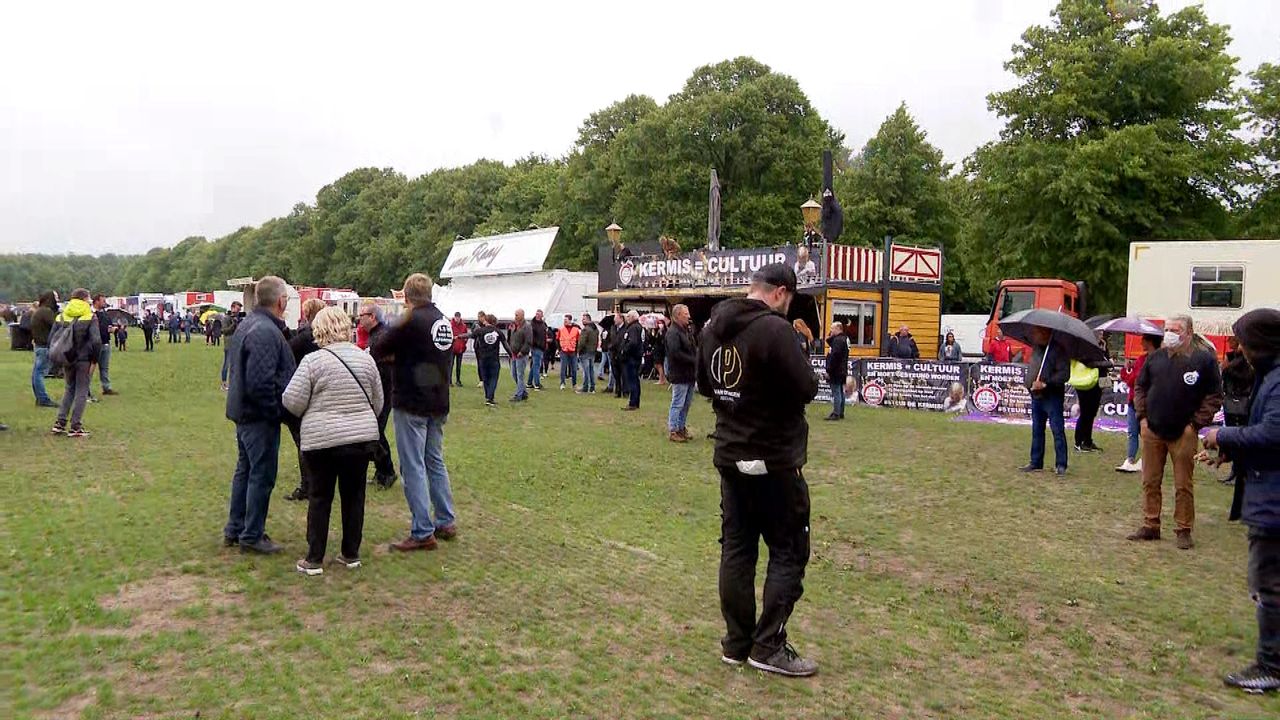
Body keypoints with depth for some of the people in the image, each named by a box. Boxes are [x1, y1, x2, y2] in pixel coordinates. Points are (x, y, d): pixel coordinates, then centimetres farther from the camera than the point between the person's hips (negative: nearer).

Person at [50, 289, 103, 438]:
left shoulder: (62, 316, 6)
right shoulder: (90, 317, -8)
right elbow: (96, 341, -16)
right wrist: (94, 360, -7)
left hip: (68, 360, 5)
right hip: (84, 360, -5)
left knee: (69, 389, 19)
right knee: (81, 392, 3)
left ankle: (60, 423, 13)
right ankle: (75, 427, 1)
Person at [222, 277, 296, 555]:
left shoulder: (246, 325, 12)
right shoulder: (266, 332, -23)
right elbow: (261, 382, -29)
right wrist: (276, 411, -18)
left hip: (243, 412, 11)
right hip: (260, 417, -11)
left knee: (245, 470, 20)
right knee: (262, 476, 0)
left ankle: (234, 529, 30)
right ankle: (252, 536, 9)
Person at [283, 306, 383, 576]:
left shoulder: (312, 360, -10)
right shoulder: (365, 358, 3)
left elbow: (292, 401, -9)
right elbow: (378, 402, 10)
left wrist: (312, 413, 11)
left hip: (323, 440, -3)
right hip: (363, 438, 3)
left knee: (320, 498, 8)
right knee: (354, 496, 13)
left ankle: (314, 559, 13)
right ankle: (351, 554, 21)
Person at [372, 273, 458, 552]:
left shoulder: (412, 321, -16)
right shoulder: (445, 322, 9)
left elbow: (378, 351, -11)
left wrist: (392, 356, 11)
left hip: (411, 405, -8)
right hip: (439, 404, 8)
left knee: (414, 467, -2)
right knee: (436, 462, 17)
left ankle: (423, 533, 0)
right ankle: (446, 523, 23)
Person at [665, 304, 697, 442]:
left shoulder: (687, 330, 17)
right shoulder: (673, 332, -14)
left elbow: (693, 348, 20)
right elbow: (676, 353, -24)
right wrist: (694, 360, -18)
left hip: (689, 374, 9)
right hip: (679, 375, -9)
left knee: (686, 404, 15)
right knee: (678, 404, -4)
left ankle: (681, 428, 25)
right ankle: (673, 431, 3)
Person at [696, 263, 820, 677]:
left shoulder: (713, 327, 6)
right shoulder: (774, 329, -20)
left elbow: (705, 385, 17)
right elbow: (806, 389, -19)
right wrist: (797, 364, 0)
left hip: (730, 456, 8)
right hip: (774, 460, -7)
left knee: (736, 548, 13)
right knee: (788, 552, 5)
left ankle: (736, 643, 21)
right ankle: (768, 646, 7)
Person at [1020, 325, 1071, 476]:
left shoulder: (1058, 349, -13)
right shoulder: (1036, 348, 11)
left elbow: (1064, 374, -18)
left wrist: (1045, 384, -23)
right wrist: (1029, 383, 8)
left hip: (1052, 397, -8)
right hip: (1036, 396, 8)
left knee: (1057, 430, -4)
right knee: (1037, 431, 13)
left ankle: (1061, 465, 0)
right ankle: (1036, 463, 21)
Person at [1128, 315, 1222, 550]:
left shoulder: (1205, 359, -3)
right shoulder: (1155, 357, 8)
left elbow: (1214, 396, -3)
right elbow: (1140, 388, 16)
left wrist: (1196, 424, -8)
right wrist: (1142, 417, 6)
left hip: (1183, 434, -4)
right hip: (1152, 431, 4)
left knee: (1183, 485, 3)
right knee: (1150, 482, 8)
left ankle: (1184, 531, 13)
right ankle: (1150, 526, 18)